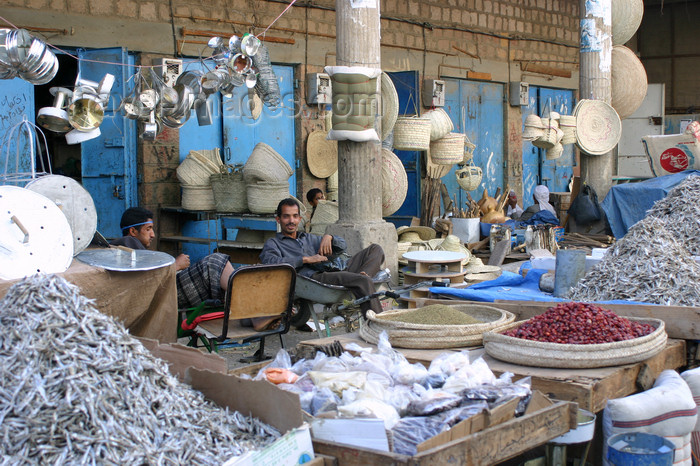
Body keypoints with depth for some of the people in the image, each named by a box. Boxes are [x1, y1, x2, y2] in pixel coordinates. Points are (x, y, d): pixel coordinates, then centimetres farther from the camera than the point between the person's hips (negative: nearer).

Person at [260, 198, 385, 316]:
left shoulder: (309, 238, 36)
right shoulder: (273, 243, 18)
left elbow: (341, 246, 30)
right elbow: (271, 262, -7)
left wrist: (328, 237, 6)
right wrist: (306, 259, -9)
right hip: (315, 277, -8)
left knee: (375, 249, -4)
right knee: (364, 282, -30)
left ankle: (358, 277, -28)